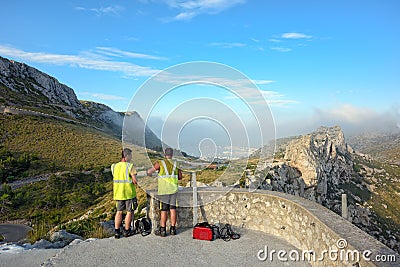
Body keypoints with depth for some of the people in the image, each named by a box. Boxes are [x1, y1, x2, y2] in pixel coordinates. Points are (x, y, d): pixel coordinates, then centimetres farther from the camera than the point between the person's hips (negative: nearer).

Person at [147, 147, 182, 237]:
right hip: (173, 189, 3)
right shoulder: (176, 164, 6)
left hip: (164, 190, -3)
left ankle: (162, 230, 8)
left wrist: (149, 174, 25)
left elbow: (149, 171, 2)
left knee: (164, 210, 2)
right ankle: (173, 229, 12)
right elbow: (180, 177, 13)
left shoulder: (160, 163, -6)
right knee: (172, 209, 7)